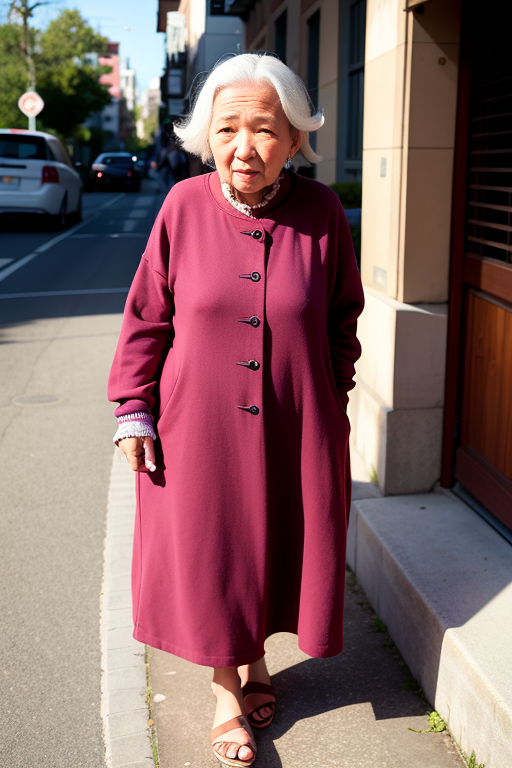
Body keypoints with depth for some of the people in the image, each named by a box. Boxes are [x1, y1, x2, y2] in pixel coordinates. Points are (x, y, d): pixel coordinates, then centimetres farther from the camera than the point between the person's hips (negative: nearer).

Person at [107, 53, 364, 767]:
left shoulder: (321, 212, -7)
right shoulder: (184, 205, -8)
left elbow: (342, 318, 5)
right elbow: (147, 316, -1)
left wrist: (333, 398, 7)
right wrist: (133, 411, -2)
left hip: (295, 431, 1)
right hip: (200, 427, 0)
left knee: (278, 548, 15)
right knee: (208, 555, 11)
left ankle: (257, 662, 45)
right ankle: (226, 689, 36)